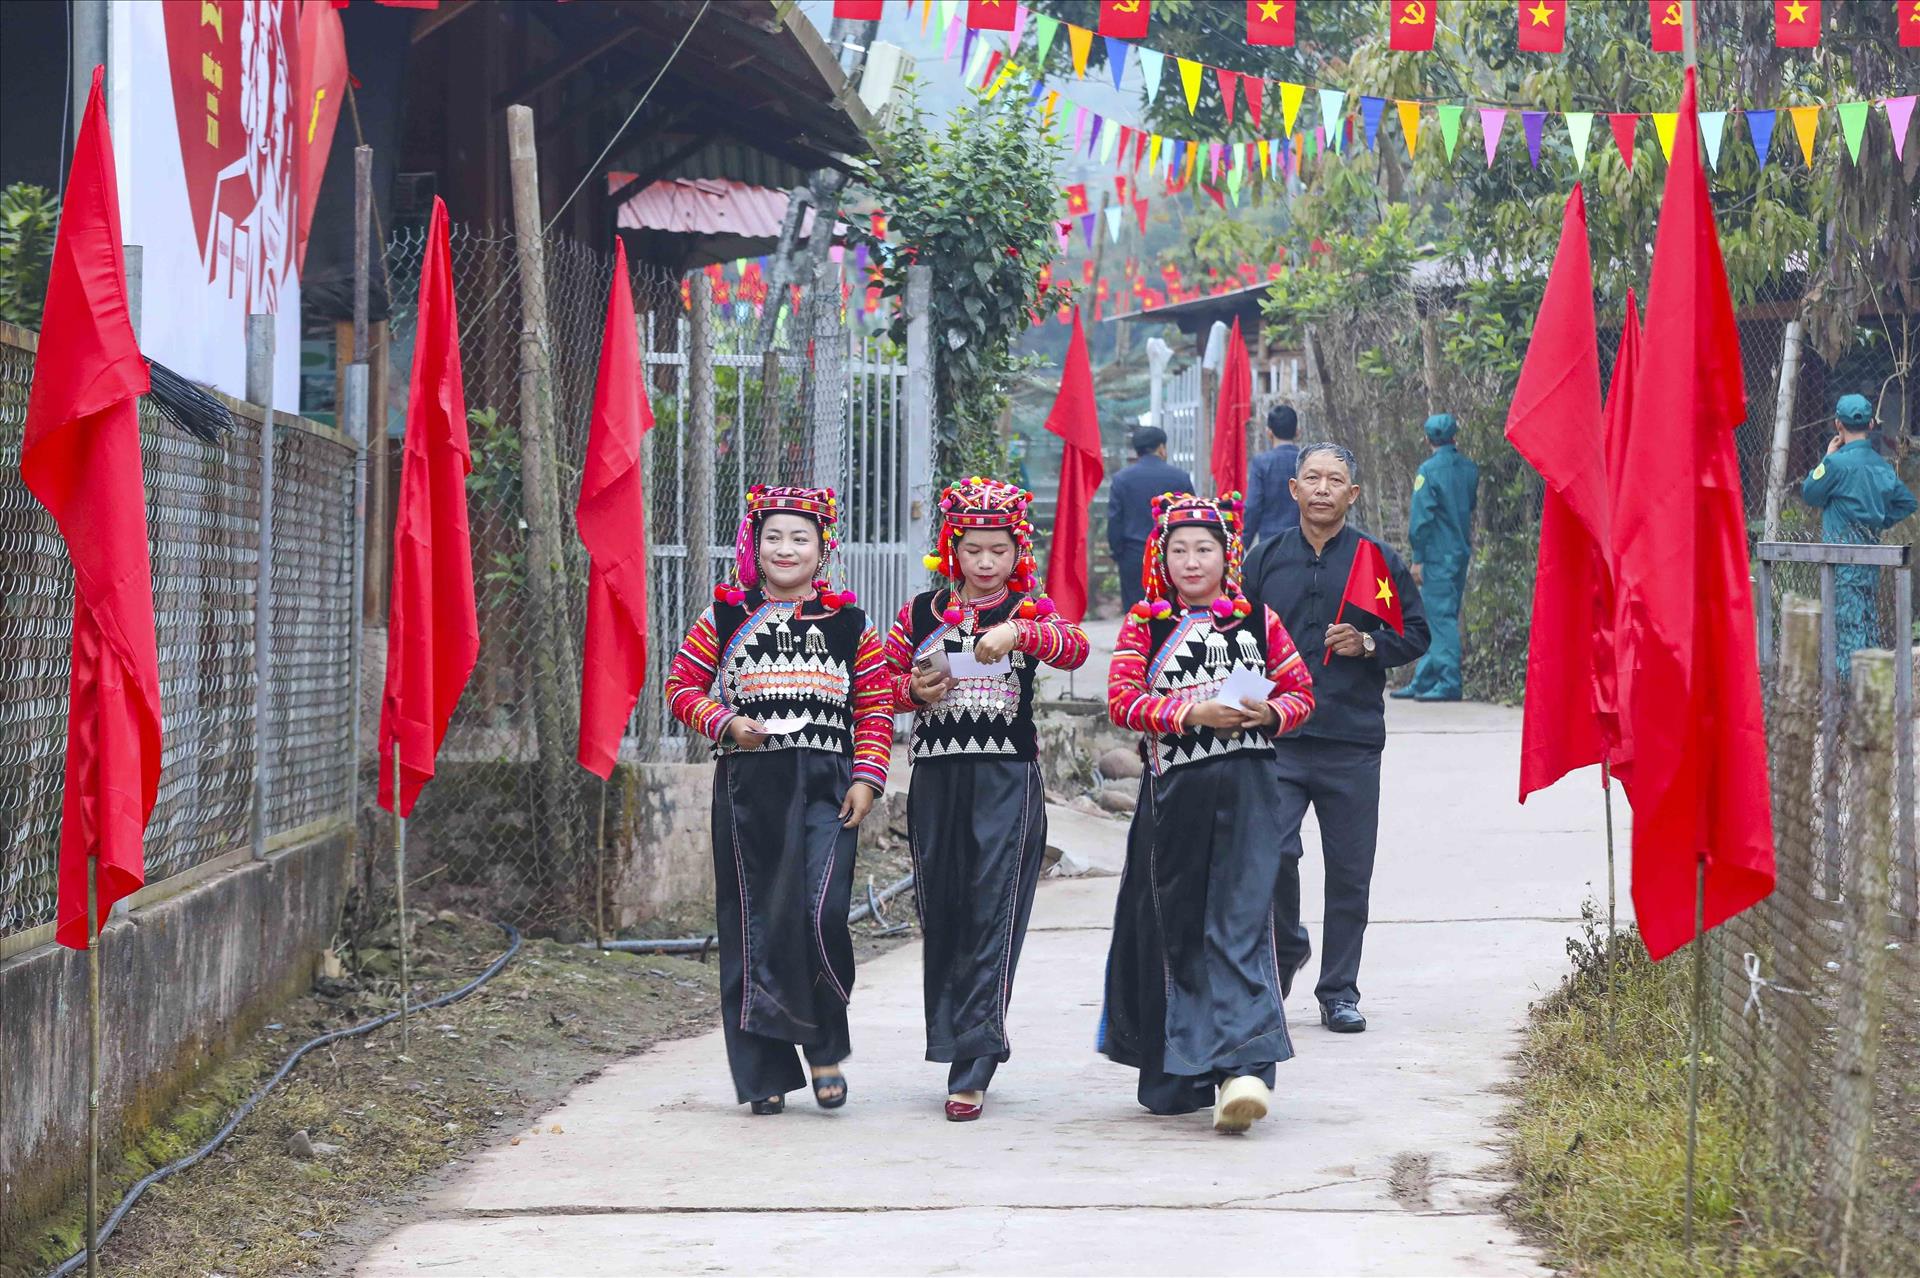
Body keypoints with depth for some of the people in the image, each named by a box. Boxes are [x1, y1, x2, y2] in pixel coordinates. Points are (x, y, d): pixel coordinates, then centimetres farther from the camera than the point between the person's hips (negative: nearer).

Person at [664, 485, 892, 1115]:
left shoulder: (849, 623, 9)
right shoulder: (725, 616, 8)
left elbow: (876, 707, 9)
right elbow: (681, 684, 10)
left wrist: (867, 778, -2)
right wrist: (724, 722, -7)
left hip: (826, 785, -1)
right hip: (749, 785, 1)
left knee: (821, 912, -16)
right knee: (753, 922, 2)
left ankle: (826, 1049, 6)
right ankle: (766, 1074, 10)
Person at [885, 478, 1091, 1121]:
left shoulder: (1031, 610, 4)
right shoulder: (919, 613, 11)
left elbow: (1074, 648, -15)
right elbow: (884, 681, 16)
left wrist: (1019, 632, -32)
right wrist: (916, 691, -5)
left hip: (1008, 777, -3)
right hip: (936, 774, 3)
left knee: (992, 912, -9)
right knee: (941, 911, 7)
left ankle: (971, 1069, -12)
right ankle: (953, 1039, 22)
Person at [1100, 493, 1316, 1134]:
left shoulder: (1258, 620, 10)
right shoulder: (1143, 624, 7)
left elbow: (1301, 692, 14)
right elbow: (1122, 699, -5)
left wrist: (1269, 713, -8)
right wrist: (1192, 713, -17)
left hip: (1247, 790, -1)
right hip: (1174, 789, 1)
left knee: (1241, 923, -11)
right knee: (1176, 929, 7)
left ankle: (1244, 1068, -20)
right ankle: (1179, 1077, 20)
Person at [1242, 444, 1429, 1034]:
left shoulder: (1379, 560, 6)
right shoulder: (1266, 559, 9)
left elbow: (1416, 633, 9)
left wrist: (1368, 644, -10)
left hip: (1353, 742, 0)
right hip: (1277, 740, 0)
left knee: (1349, 870, 3)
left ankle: (1339, 992, 15)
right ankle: (1286, 946, 14)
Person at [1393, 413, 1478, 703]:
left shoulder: (1429, 470, -12)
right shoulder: (1469, 468, 8)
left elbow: (1421, 517, -14)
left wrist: (1417, 559, -11)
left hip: (1438, 556, -7)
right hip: (1462, 552, 7)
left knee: (1441, 617, -5)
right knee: (1439, 617, 12)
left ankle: (1449, 684, -8)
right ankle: (1423, 681, 17)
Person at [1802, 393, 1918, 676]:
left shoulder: (1837, 462, -14)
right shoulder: (1882, 465, 8)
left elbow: (1810, 493, -2)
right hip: (1872, 547, 7)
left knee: (1848, 613, -7)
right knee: (1869, 614, 14)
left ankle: (1850, 672, -10)